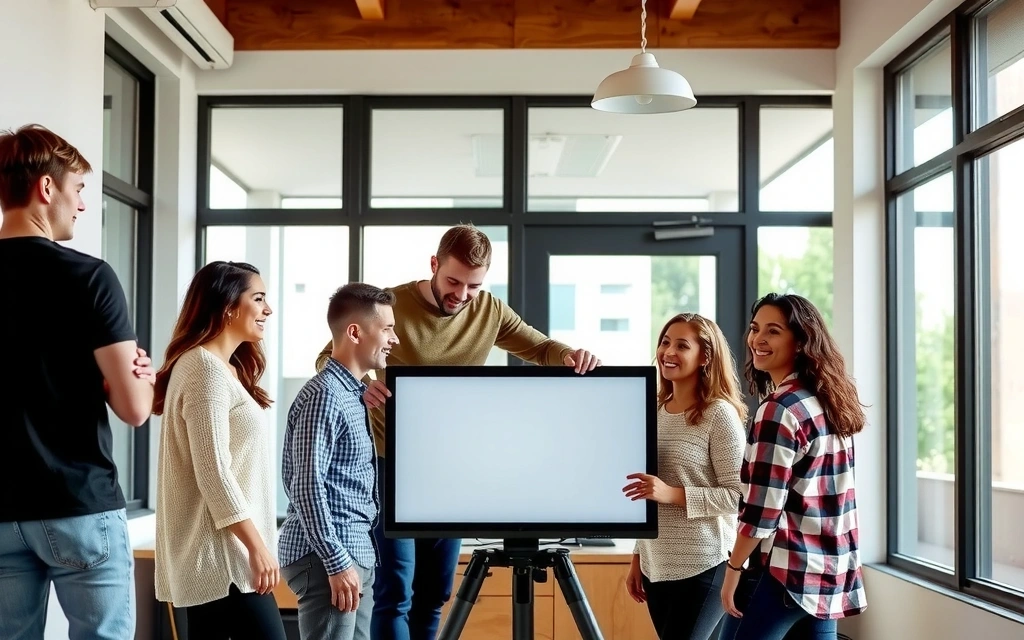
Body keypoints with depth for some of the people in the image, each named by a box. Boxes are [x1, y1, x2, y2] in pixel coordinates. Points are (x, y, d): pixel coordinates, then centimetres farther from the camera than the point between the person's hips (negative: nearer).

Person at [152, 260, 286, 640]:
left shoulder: (224, 368, 18)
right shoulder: (205, 367, -12)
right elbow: (213, 472, -19)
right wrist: (257, 547, -18)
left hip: (214, 556, 10)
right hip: (221, 555, -10)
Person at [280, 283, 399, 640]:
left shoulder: (353, 393, 16)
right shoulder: (324, 395, -14)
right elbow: (307, 485, -20)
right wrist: (337, 562, -21)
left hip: (358, 554, 9)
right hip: (327, 557, -9)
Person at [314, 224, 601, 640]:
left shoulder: (490, 311, 1)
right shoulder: (392, 305, -13)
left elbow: (541, 348, 10)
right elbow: (328, 359, -11)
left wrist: (570, 356, -14)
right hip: (393, 465, -5)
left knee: (434, 593, 11)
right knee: (395, 594, -7)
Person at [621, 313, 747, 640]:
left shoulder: (720, 414, -9)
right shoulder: (655, 412, 11)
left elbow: (738, 496, -13)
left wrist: (674, 494, -21)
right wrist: (637, 560, 16)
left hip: (703, 567, -6)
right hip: (656, 567, 6)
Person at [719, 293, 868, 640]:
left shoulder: (781, 409, -16)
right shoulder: (831, 401, 10)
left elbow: (763, 509, -18)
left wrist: (733, 569, -9)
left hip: (787, 571, -9)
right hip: (830, 571, 9)